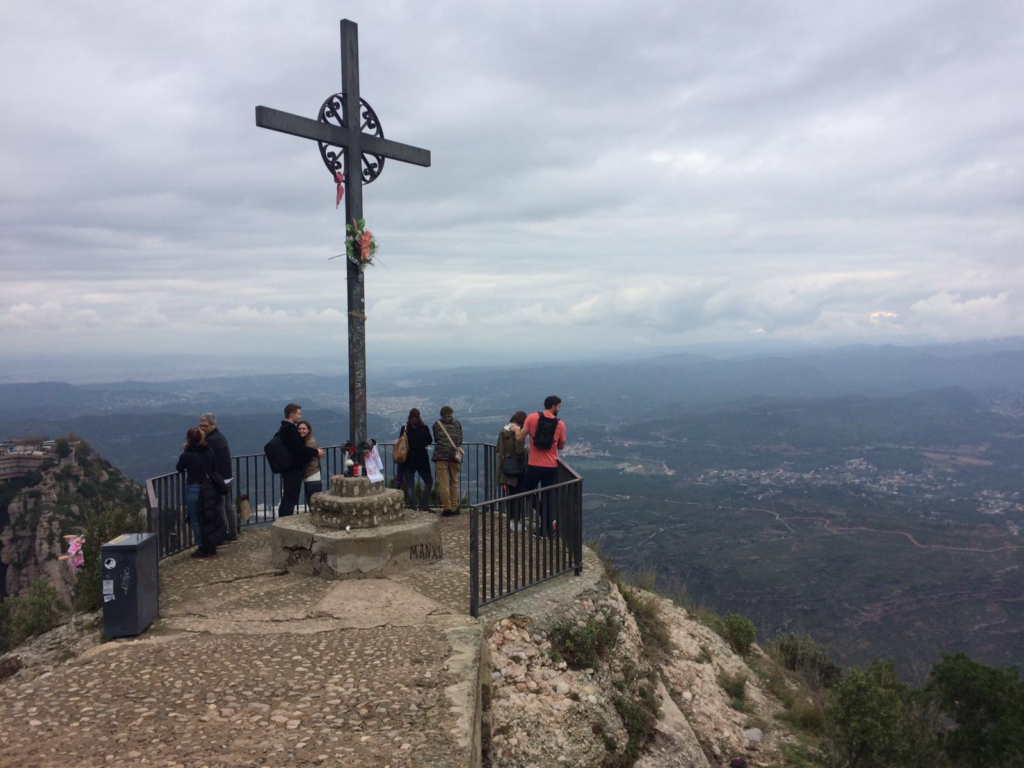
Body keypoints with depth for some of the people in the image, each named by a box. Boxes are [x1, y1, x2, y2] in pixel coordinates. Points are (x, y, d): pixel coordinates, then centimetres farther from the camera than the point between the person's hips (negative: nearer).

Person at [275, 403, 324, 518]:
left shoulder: (285, 429, 16)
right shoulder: (289, 430, -17)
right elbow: (299, 448, -21)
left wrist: (313, 453, 8)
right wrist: (316, 452, -10)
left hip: (289, 469, 10)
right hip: (293, 469, -10)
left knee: (286, 499, 15)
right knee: (291, 499, -7)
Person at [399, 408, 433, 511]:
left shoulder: (405, 429, -4)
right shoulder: (424, 428, -6)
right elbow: (429, 441, 7)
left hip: (408, 459, 1)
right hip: (422, 459, -1)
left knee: (409, 484, 6)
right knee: (428, 481, 14)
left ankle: (413, 508, 2)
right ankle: (423, 506, 6)